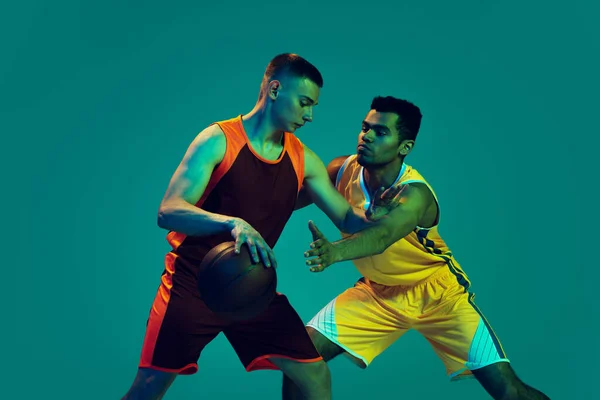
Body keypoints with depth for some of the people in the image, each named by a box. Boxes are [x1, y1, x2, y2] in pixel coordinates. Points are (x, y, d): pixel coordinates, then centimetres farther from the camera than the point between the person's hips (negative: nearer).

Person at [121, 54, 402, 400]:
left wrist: (371, 216, -17)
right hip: (193, 282, -4)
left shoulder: (303, 159, 2)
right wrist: (232, 223, -41)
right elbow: (168, 212, -24)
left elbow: (347, 219, 7)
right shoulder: (219, 140, -13)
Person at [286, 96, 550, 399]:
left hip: (437, 293, -4)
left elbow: (382, 236, -52)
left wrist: (335, 252, -71)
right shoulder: (342, 170, -15)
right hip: (378, 291, 4)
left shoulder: (414, 194, -32)